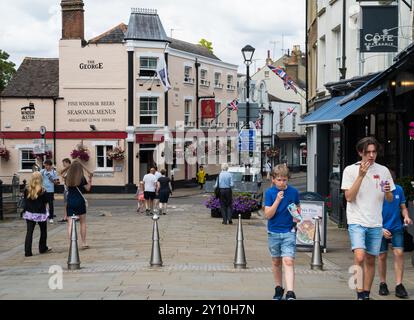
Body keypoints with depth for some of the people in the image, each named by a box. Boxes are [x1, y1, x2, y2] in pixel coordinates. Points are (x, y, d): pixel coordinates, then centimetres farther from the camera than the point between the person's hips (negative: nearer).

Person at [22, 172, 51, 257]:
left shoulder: (27, 190, -4)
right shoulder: (42, 191, -12)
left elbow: (25, 201, 2)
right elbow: (45, 203, -6)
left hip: (29, 213, 2)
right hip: (40, 214, -2)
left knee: (29, 232, 2)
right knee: (43, 231, 18)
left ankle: (27, 251, -3)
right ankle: (42, 248, 28)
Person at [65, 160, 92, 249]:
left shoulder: (68, 177, 1)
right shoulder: (81, 178, -7)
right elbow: (88, 188, 0)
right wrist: (90, 179, 7)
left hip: (70, 202, 2)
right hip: (79, 201, -2)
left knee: (70, 223, 1)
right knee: (83, 223, 12)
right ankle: (84, 243, 17)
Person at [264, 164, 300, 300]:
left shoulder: (293, 192, -2)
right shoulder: (269, 192, -6)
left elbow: (298, 207, 16)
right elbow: (268, 215, -12)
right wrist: (278, 200, -22)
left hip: (289, 232, -1)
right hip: (274, 232, 1)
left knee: (288, 261, -13)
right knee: (276, 261, 15)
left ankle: (290, 293, -18)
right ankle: (278, 288, 32)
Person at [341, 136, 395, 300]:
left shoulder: (383, 171, 6)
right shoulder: (350, 170, -3)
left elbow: (390, 200, 13)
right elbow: (349, 197, -11)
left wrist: (387, 192, -11)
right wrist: (361, 175, -17)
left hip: (376, 223, 4)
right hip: (357, 221, -4)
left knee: (370, 260, 10)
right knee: (359, 257, -20)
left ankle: (366, 294, 22)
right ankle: (360, 294, -14)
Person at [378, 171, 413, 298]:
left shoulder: (399, 190, 1)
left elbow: (403, 207, 12)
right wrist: (381, 229, -15)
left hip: (397, 227, 2)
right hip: (381, 228, -2)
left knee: (399, 253, -9)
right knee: (382, 256, 5)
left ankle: (399, 285, -5)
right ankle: (383, 284, 20)